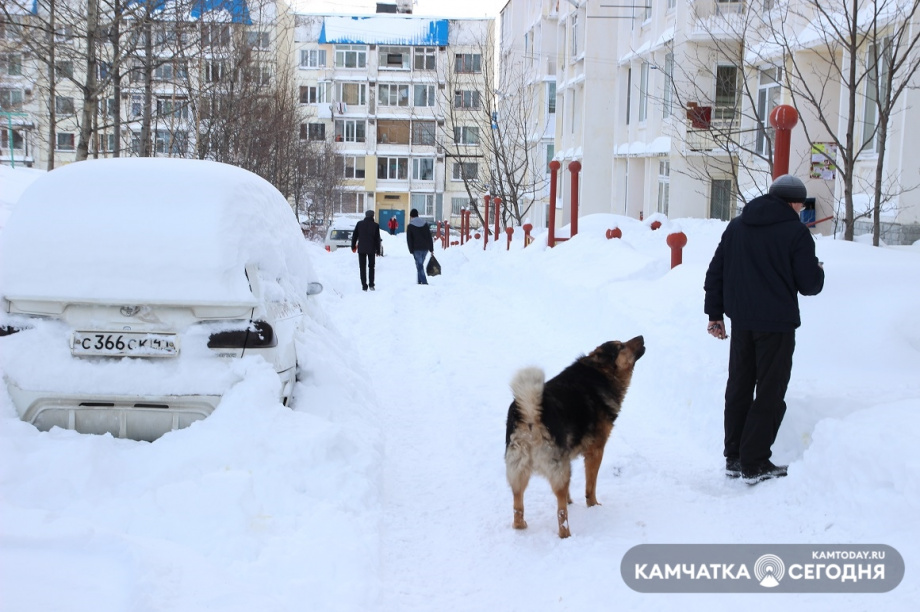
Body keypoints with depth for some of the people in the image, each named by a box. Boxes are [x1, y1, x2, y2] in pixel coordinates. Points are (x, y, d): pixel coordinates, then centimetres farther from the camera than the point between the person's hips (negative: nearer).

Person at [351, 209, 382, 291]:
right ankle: (371, 284, 7)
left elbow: (354, 236, 5)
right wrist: (378, 250, 4)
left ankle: (364, 285, -1)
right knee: (371, 266, 14)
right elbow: (377, 239, -2)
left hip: (361, 249, 0)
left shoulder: (359, 224, 1)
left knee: (363, 267, 4)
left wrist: (353, 246, 15)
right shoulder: (375, 225, -4)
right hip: (371, 249, 0)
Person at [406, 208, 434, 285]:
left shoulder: (410, 226, -4)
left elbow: (409, 240, -6)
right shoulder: (425, 224, 8)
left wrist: (411, 251, -2)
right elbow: (430, 237, 8)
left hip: (417, 249, -5)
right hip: (425, 248, 5)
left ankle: (424, 282, -11)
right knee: (420, 265, 18)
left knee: (419, 266, -2)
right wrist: (431, 249, 9)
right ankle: (420, 281, 20)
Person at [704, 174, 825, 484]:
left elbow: (715, 272, 11)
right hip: (776, 324, -6)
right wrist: (818, 270, 13)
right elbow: (809, 284, -10)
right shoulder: (796, 232, -10)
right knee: (770, 394, 1)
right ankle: (755, 464, 1)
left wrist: (715, 313, 16)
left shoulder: (736, 226, 10)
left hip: (741, 321, 6)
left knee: (738, 388, 14)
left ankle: (733, 458, 19)